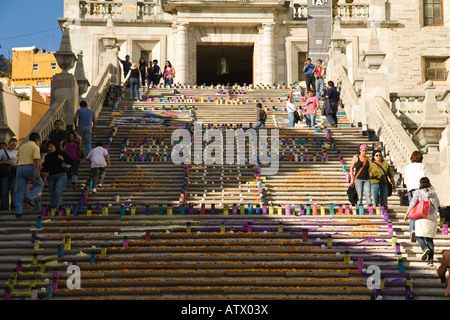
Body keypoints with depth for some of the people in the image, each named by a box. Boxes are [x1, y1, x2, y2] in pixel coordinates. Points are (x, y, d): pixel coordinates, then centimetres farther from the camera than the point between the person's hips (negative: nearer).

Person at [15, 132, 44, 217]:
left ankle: (18, 212, -6)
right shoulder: (35, 147, 2)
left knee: (20, 192, 3)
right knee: (39, 185, 15)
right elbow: (36, 160, -13)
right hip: (30, 168, -5)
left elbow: (18, 160, 21)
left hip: (20, 169, 5)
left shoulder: (21, 147, 21)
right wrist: (38, 172, -20)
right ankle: (29, 198, -7)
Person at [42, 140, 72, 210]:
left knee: (58, 192, -19)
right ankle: (52, 207, 19)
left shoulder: (62, 153, 0)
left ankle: (57, 208, -17)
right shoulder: (47, 156, 10)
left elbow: (70, 162, -3)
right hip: (51, 177, 4)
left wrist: (63, 159, -20)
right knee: (52, 194, 3)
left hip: (61, 176, -4)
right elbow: (45, 166, 12)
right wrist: (45, 172, -9)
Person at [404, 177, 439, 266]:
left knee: (419, 235, 4)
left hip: (422, 216, -4)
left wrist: (407, 214, -2)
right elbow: (437, 202, 29)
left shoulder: (418, 192, 2)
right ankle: (430, 260, -2)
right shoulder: (433, 193, 14)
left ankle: (425, 248, -26)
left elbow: (413, 203, -7)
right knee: (429, 238, 6)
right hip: (433, 217, 4)